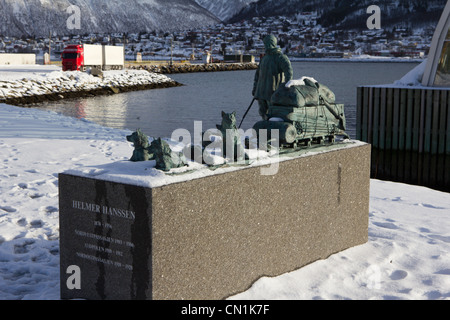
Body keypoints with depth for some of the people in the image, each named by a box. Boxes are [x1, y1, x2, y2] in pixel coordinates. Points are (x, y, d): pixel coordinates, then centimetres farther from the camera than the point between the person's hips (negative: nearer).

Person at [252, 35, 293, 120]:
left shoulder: (281, 57, -6)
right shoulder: (265, 58, 18)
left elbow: (288, 70, -22)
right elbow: (258, 74, 26)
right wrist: (255, 88, 23)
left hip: (273, 91, -7)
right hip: (261, 91, 7)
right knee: (263, 112, 8)